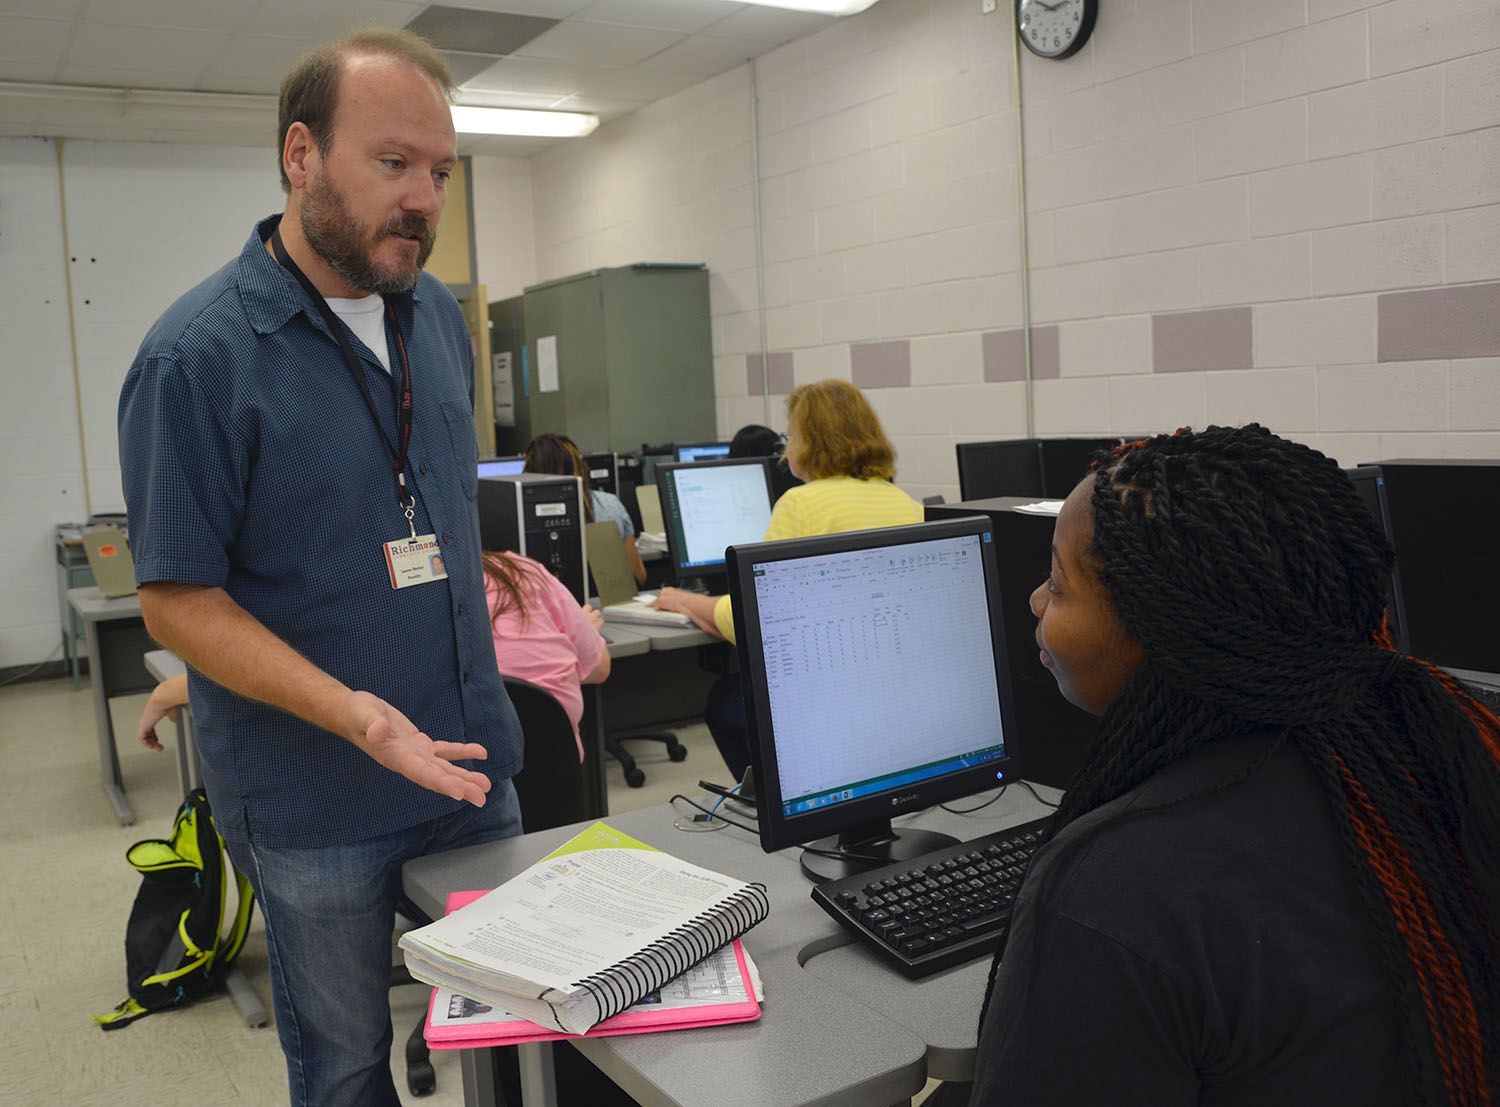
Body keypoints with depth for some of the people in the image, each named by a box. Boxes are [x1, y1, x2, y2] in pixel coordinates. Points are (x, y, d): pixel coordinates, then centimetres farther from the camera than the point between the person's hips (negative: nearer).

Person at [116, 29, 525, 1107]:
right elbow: (178, 600, -17)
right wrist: (351, 714, -27)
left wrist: (486, 581, 7)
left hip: (474, 764, 6)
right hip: (317, 808, -6)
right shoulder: (196, 356, -17)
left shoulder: (438, 317, 4)